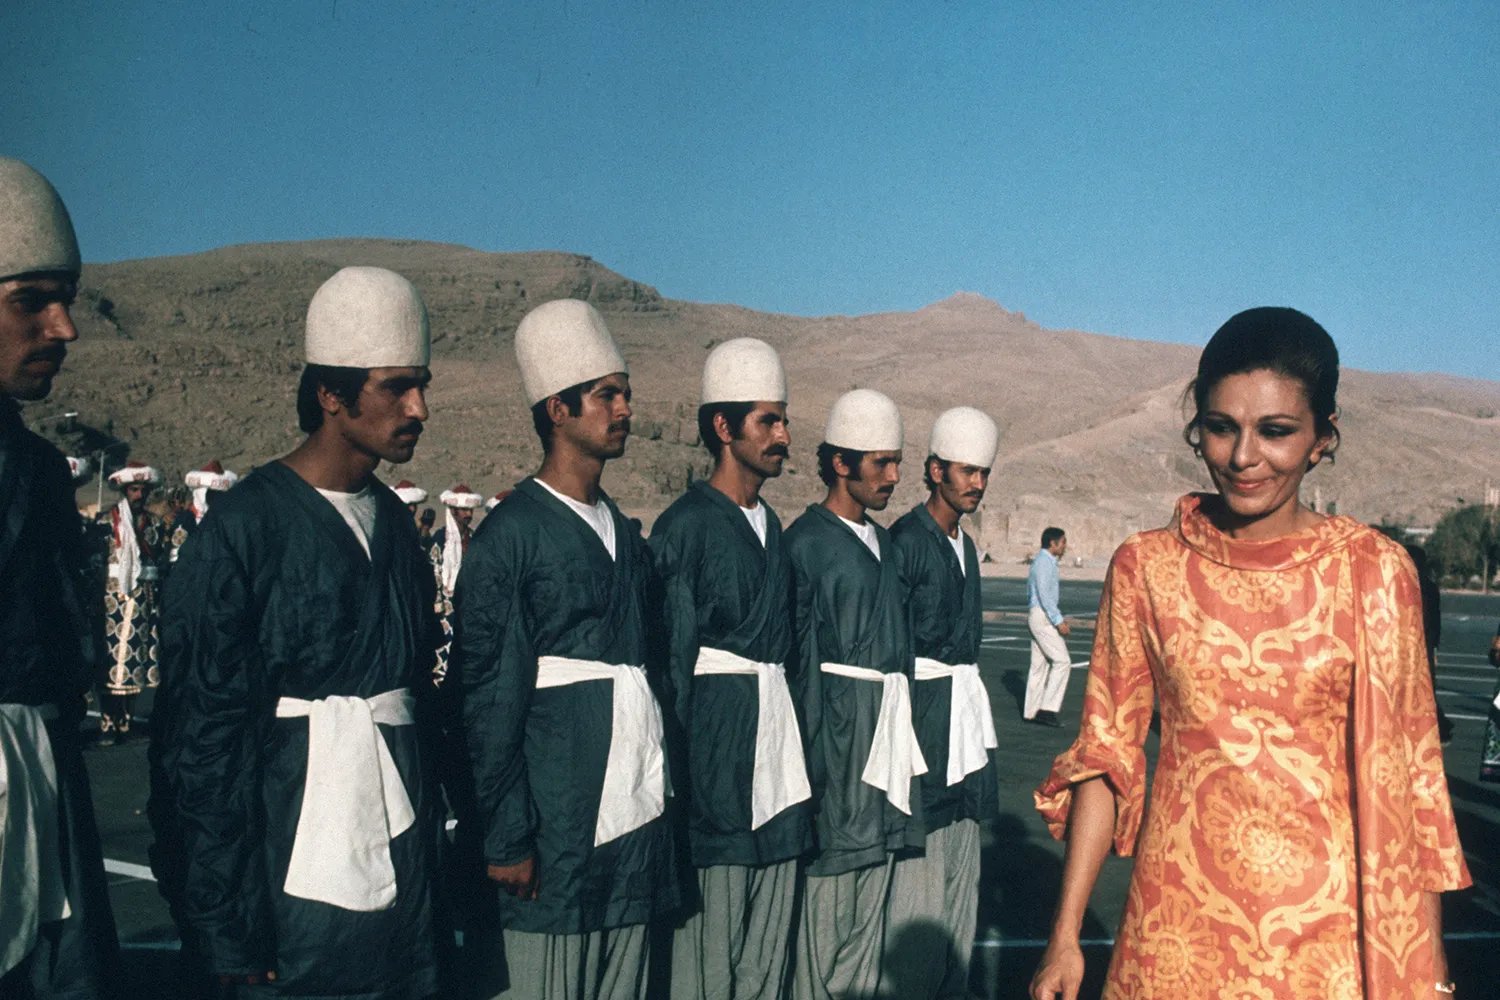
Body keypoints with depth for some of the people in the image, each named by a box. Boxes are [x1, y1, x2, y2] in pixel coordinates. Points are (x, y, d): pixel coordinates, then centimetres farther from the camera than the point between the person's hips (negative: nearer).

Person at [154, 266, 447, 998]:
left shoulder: (393, 523, 8)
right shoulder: (243, 529, -11)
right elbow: (199, 736, -11)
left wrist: (433, 847, 14)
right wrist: (227, 926, -10)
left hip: (406, 874, 6)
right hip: (301, 880, -6)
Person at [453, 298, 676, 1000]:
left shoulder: (623, 531, 13)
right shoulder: (511, 533, -8)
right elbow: (488, 697, -9)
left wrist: (658, 803, 13)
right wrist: (505, 838, -10)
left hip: (635, 821, 7)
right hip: (557, 825, -6)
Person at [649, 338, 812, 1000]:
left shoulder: (770, 524, 13)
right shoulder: (686, 524, -10)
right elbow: (670, 660, -10)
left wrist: (785, 728, 12)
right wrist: (680, 765, -11)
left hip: (775, 722, 8)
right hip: (716, 728, -7)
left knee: (769, 941, 15)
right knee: (709, 944, 0)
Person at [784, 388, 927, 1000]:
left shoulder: (880, 542, 14)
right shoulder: (808, 542, -10)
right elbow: (800, 661, -12)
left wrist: (901, 736, 11)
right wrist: (815, 757, -14)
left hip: (887, 735, 8)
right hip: (838, 732, -8)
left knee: (873, 890, 14)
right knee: (829, 887, -1)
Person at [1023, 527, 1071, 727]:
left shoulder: (1045, 562, 19)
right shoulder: (1044, 561, -13)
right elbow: (1044, 594, -20)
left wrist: (1059, 619, 20)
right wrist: (1058, 621, -21)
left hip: (1037, 616, 10)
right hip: (1042, 615, -10)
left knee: (1039, 664, 10)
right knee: (1062, 660, -11)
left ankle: (1031, 711, 13)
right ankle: (1048, 708, -12)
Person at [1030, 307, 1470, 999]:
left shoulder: (1376, 571, -5)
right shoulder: (1146, 568, -3)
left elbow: (1409, 767, 0)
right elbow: (1105, 752, 0)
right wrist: (1065, 937, -2)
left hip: (1331, 922, 0)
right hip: (1181, 920, 1)